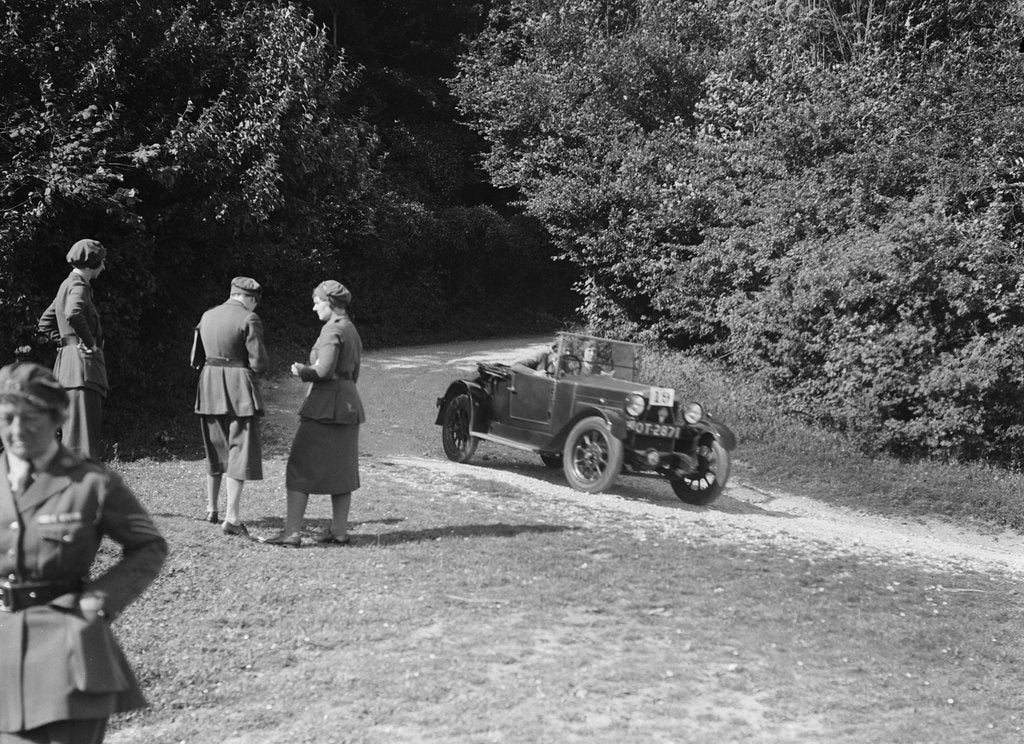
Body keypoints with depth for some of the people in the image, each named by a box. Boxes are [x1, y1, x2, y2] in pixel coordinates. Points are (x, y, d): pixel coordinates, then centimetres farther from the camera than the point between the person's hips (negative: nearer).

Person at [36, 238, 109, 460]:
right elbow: (73, 314, -32)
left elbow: (45, 323, 27)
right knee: (82, 427, -12)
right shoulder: (78, 286, -10)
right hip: (82, 363, -10)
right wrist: (88, 341, -20)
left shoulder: (67, 285, 19)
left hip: (67, 360, 10)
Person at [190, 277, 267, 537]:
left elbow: (196, 358, 13)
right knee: (241, 450, -2)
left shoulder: (207, 316, 9)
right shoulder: (249, 319, -10)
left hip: (209, 388, 6)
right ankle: (232, 518, -9)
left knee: (215, 450, 20)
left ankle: (211, 510, 30)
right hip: (239, 391, -6)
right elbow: (259, 363, -13)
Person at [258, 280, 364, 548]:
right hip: (348, 404, 10)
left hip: (325, 405, -10)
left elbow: (324, 370, -24)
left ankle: (292, 532, -7)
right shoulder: (352, 331, 16)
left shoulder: (332, 330, -14)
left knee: (300, 468, -6)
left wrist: (301, 370, -7)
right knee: (341, 469, 11)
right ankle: (339, 531, 13)